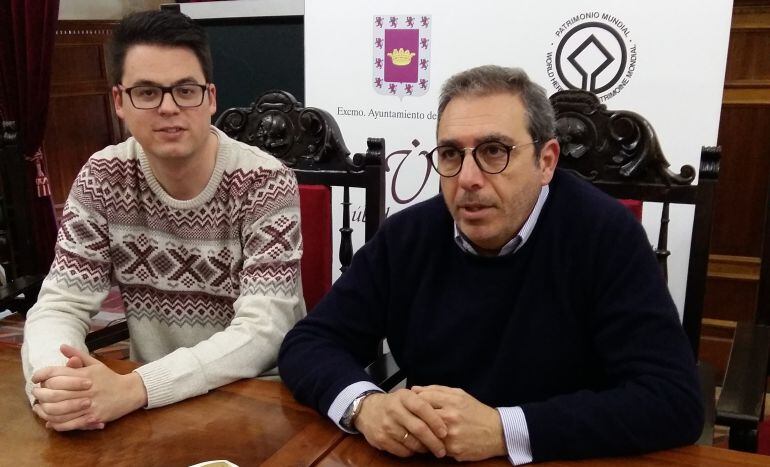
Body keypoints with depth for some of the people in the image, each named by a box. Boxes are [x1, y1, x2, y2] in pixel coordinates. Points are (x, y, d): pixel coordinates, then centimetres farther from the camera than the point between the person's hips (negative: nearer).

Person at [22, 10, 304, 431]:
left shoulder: (265, 182, -14)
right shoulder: (102, 179, -3)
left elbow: (262, 331, -22)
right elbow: (60, 305, -4)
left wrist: (132, 389, -33)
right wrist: (52, 382, -26)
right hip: (153, 405, 3)